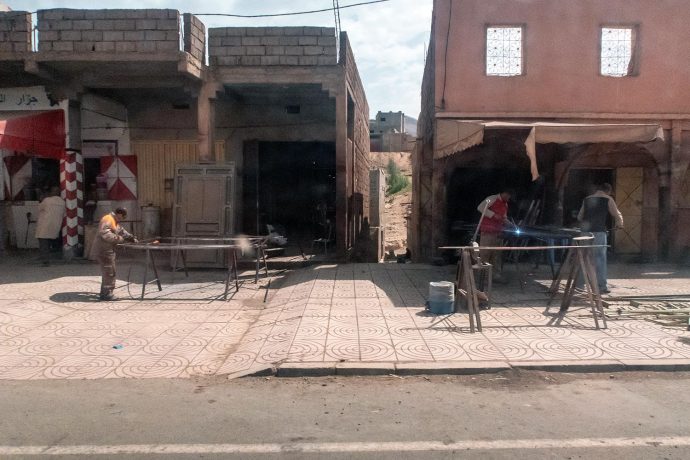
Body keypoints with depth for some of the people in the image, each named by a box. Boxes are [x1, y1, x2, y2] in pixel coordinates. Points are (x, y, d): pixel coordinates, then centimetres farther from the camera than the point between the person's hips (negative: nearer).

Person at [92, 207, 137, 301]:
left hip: (109, 250, 11)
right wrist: (119, 239, -24)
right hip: (104, 249, -11)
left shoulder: (115, 221, 17)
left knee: (109, 272, 16)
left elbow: (121, 231, 25)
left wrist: (131, 238, 14)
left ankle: (104, 293, 25)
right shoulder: (108, 220, -17)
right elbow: (105, 234, -29)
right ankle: (106, 294, -3)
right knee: (109, 272, -8)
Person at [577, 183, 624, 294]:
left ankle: (579, 285, 15)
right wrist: (619, 224, 25)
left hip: (585, 231, 4)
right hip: (599, 232, -4)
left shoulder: (587, 199, 15)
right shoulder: (608, 199, 3)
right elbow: (617, 215, 5)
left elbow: (579, 217, 19)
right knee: (600, 258, 1)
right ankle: (602, 286, 3)